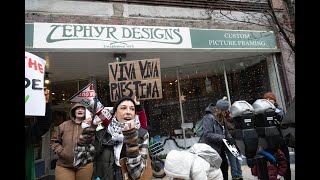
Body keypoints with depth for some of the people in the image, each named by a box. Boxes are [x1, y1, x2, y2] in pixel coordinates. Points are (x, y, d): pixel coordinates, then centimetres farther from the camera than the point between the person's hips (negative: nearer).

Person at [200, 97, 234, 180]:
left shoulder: (221, 119, 8)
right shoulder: (209, 118, -20)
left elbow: (226, 131, 11)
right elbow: (208, 135, -27)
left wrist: (230, 139, -9)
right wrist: (224, 138, -28)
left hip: (220, 149, 9)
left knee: (224, 166, 19)